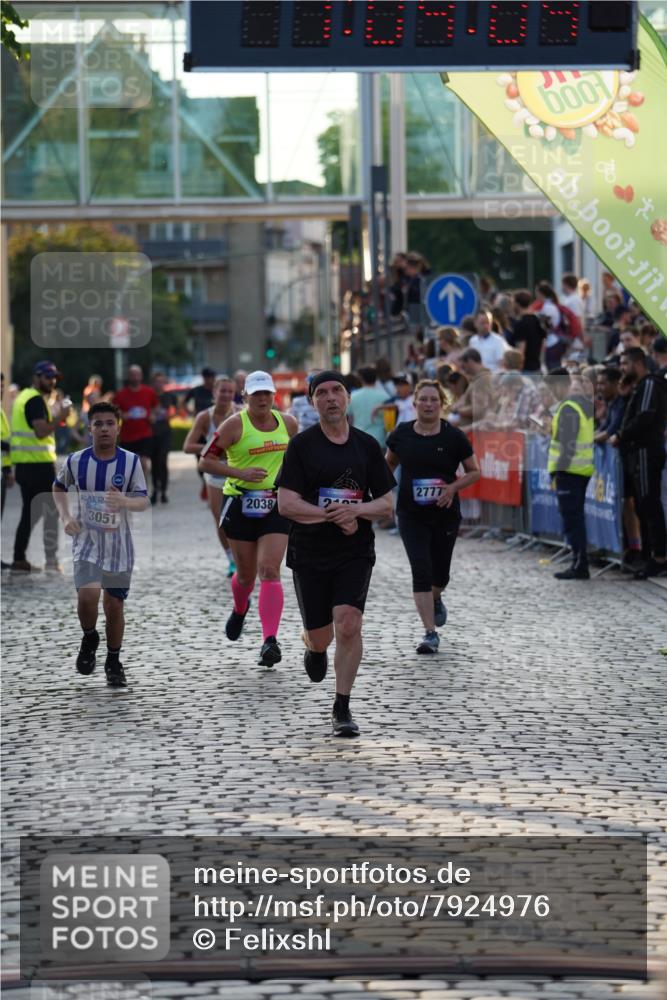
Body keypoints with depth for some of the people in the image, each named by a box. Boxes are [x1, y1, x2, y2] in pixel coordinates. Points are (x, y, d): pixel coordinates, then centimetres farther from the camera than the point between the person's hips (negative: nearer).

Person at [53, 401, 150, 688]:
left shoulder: (131, 461, -8)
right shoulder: (76, 461, -6)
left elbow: (144, 501, -9)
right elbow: (58, 487, 13)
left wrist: (125, 501, -31)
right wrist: (65, 517, -3)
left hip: (118, 543, 1)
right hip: (86, 539, -1)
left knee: (114, 604, 7)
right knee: (88, 594, -21)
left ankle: (114, 662, 26)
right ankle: (89, 639, 9)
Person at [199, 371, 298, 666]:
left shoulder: (288, 423, 5)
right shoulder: (235, 425, -7)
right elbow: (205, 461, -8)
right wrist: (240, 473, -19)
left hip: (277, 505, 1)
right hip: (241, 504, -1)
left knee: (269, 570, -13)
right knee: (246, 573, 10)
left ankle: (270, 641, -19)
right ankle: (240, 610, 46)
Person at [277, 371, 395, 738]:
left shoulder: (367, 446, 5)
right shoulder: (301, 446, -3)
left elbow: (386, 505, 6)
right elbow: (287, 504, -10)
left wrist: (356, 510, -14)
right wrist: (335, 515, -16)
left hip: (356, 552, 1)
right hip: (309, 553, -1)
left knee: (348, 623, -17)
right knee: (320, 636, 7)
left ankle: (342, 708, -7)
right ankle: (313, 649, 47)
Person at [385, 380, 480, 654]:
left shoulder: (454, 436, -7)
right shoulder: (401, 434, -2)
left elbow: (474, 472, 1)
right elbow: (389, 463, 17)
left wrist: (454, 487, -15)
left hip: (445, 515, 0)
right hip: (411, 515, 0)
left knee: (440, 573, 13)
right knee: (421, 571, -12)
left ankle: (435, 600, 50)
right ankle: (430, 633, -9)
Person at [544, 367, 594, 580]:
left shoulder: (568, 408, -16)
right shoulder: (586, 403, 13)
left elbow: (568, 444, -21)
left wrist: (559, 471, -18)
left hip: (569, 472, -10)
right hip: (585, 470, 10)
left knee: (571, 519, -6)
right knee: (577, 517, 15)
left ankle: (580, 565, -7)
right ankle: (580, 563, 20)